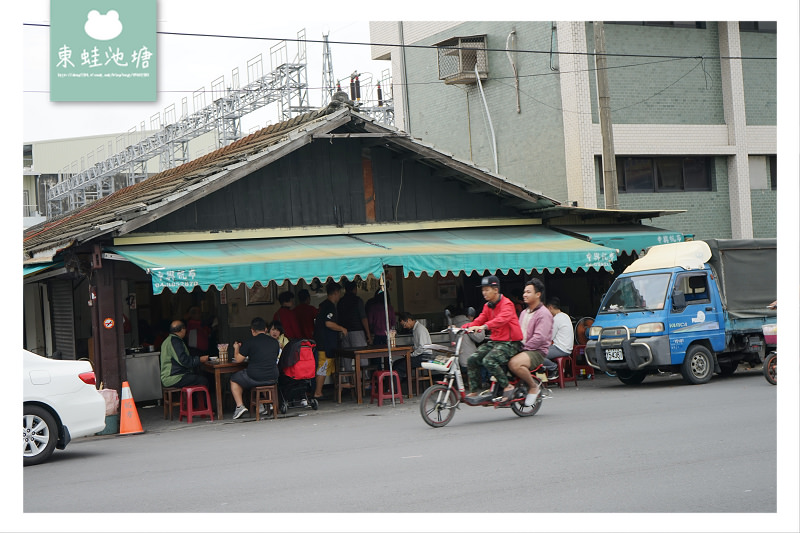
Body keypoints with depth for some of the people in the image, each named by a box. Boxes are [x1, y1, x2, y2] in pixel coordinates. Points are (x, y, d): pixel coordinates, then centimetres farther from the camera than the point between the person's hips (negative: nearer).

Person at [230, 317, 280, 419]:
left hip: (255, 378, -4)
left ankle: (240, 406, 6)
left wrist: (236, 348, 19)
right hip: (272, 378, 5)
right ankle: (263, 404, 33)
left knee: (234, 379, 21)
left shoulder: (250, 342, -8)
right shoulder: (275, 342, 7)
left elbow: (238, 359, -3)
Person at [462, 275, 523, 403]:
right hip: (494, 341, 8)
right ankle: (473, 392, -1)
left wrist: (484, 327, -47)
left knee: (489, 360, -30)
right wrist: (463, 328, -10)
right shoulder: (487, 306, 15)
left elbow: (502, 319, -31)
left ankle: (507, 387, -16)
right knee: (472, 359, -8)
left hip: (510, 343, -8)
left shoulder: (506, 304, -11)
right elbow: (479, 321, 9)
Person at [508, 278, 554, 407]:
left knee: (514, 363, -36)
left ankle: (534, 387, -13)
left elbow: (539, 337, -18)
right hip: (521, 349, 9)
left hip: (537, 351, -9)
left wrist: (524, 348, -17)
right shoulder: (524, 312, 23)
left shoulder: (544, 314, -7)